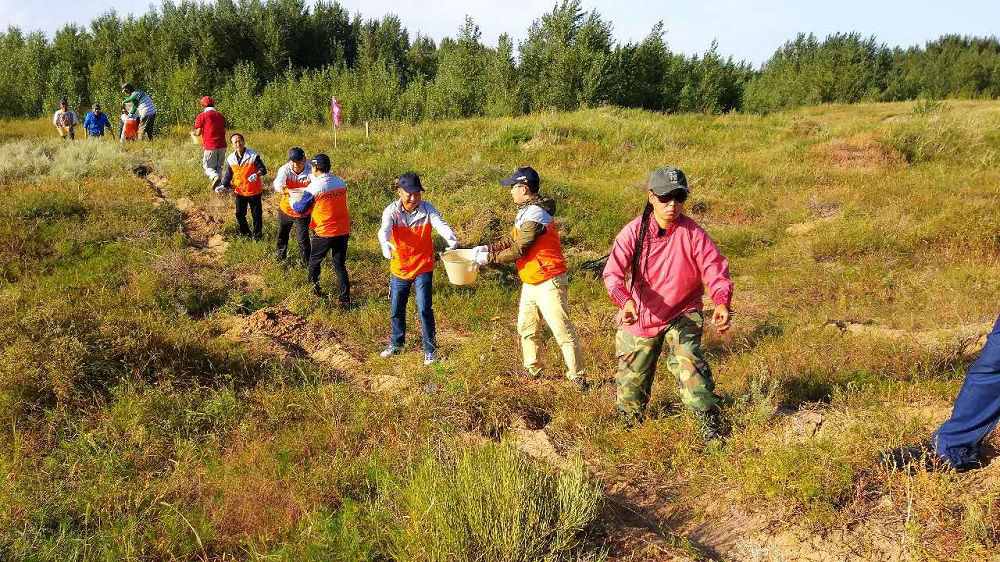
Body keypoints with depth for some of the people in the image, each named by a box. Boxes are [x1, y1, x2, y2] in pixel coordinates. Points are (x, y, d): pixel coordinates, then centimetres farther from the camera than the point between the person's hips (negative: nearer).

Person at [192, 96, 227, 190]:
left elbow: (198, 133, -3)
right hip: (222, 145, 5)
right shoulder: (221, 116, 14)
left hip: (210, 147, -5)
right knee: (218, 166, 17)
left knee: (208, 167, 5)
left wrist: (192, 133, 19)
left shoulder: (202, 116, -2)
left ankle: (215, 176, -24)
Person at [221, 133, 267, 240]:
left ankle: (257, 235, 24)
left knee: (256, 215, 6)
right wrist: (223, 186, -4)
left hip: (254, 191, -4)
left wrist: (256, 175, -36)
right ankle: (245, 232, 34)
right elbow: (229, 175, 9)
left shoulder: (253, 156, -14)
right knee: (239, 214, 13)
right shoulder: (230, 159, -1)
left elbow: (263, 170, -15)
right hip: (239, 191, 4)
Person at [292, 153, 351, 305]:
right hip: (343, 230, 4)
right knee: (340, 265, 10)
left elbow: (300, 209, -4)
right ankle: (345, 298, 6)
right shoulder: (341, 183, 2)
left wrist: (293, 201, 19)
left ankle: (315, 289, 32)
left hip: (325, 232, -4)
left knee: (314, 261, 20)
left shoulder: (314, 187, -13)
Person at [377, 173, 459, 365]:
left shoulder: (427, 209, -13)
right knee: (396, 310, 16)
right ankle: (396, 344, 40)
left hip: (422, 268, -2)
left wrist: (452, 240, -52)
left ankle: (430, 349, 12)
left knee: (424, 309, -7)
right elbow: (384, 228, -32)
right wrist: (385, 244, -55)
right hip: (399, 268, 2)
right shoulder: (391, 211, -13)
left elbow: (440, 224, -30)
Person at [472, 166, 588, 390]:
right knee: (526, 327, 18)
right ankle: (532, 370, 32)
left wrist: (489, 258, -12)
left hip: (548, 282, -11)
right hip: (530, 283, 11)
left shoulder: (534, 215, -21)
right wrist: (488, 248, 5)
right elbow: (512, 239, 16)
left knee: (561, 329, -5)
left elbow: (518, 250, -21)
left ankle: (577, 376, 2)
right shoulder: (526, 211, 11)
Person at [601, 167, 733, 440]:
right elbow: (613, 272, -26)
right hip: (640, 317, 1)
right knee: (632, 376, 14)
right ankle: (630, 423, 41)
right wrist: (625, 300, -47)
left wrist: (722, 302, -39)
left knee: (688, 361, -23)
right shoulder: (634, 231, -16)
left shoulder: (692, 233, -15)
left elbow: (715, 269, -18)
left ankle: (710, 426, -8)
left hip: (682, 316, -1)